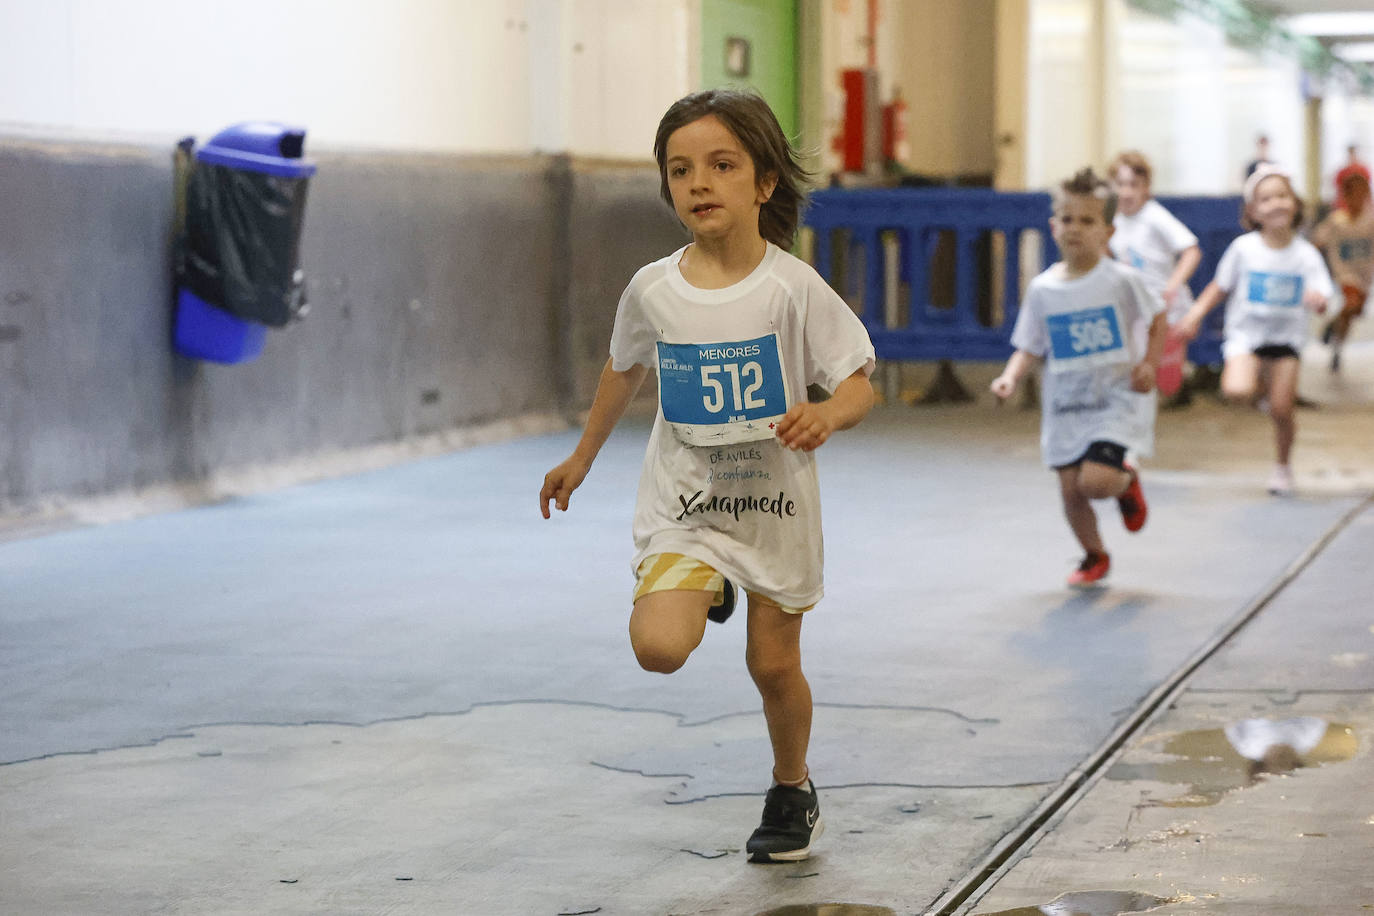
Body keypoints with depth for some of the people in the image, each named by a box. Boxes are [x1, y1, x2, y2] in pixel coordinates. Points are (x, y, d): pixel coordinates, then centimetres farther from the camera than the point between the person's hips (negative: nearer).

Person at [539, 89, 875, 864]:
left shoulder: (792, 287, -16)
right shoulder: (652, 290, -8)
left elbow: (860, 384, -11)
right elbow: (625, 368, 13)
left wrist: (827, 415, -35)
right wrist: (582, 458, 23)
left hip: (776, 504, -1)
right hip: (683, 506, 1)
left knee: (775, 666, 7)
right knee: (657, 646, -19)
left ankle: (793, 791, 36)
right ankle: (709, 591, 18)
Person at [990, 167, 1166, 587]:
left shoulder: (1122, 280, -9)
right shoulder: (1042, 289, -1)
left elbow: (1158, 320, 4)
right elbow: (1030, 348, 4)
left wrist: (1149, 364, -8)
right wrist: (1010, 377, -14)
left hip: (1116, 399, -3)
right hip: (1065, 406, 4)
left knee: (1095, 480, -19)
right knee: (1070, 487, 2)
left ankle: (1127, 482, 19)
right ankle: (1095, 556, 28)